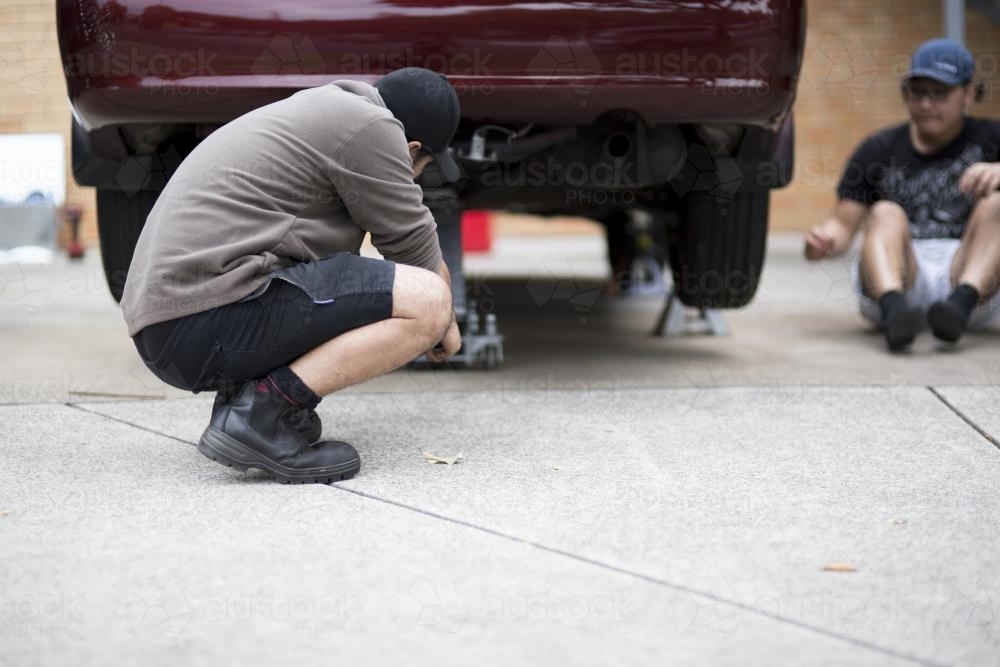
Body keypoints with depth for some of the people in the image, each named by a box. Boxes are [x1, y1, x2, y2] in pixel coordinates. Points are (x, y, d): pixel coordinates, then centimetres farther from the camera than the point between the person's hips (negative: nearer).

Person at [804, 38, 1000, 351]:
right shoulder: (878, 149, 12)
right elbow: (844, 222, 6)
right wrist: (827, 239, -18)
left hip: (968, 272, 0)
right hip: (894, 279, 0)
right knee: (886, 213, -24)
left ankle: (962, 303, -47)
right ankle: (893, 308, -53)